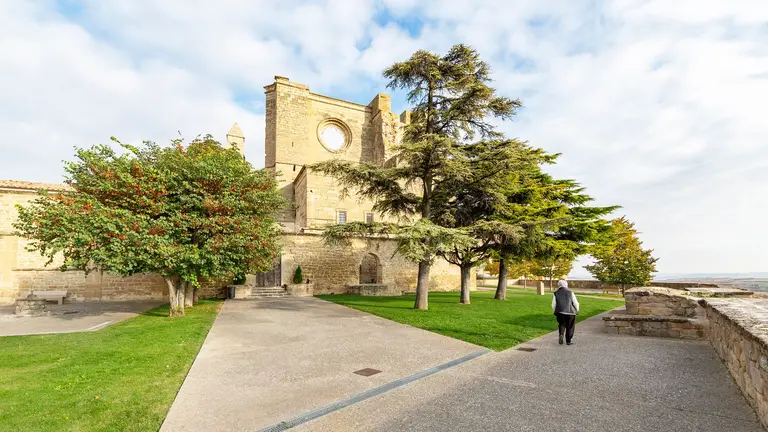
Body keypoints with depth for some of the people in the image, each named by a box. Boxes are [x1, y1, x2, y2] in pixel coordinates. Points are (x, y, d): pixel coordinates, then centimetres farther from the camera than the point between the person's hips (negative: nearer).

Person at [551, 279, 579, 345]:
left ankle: (561, 335, -6)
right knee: (570, 327, 13)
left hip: (560, 312, 0)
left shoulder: (555, 294, 1)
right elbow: (575, 303, 1)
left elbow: (553, 305, -1)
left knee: (561, 324, 18)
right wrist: (577, 310, 18)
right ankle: (569, 341, 17)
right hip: (570, 312, 0)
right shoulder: (570, 292, 0)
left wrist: (555, 311, 16)